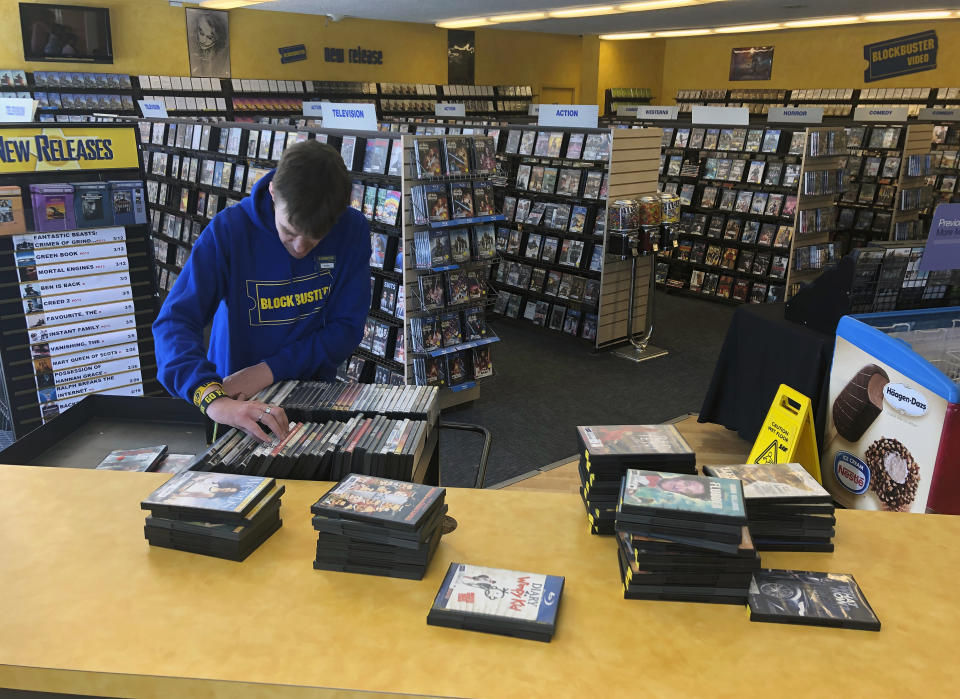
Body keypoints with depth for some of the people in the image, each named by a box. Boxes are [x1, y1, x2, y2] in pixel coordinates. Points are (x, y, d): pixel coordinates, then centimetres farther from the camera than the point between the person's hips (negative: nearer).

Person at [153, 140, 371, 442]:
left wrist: (270, 369, -20)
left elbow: (346, 327, -8)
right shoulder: (228, 230, -18)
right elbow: (175, 321, -26)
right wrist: (214, 398, -44)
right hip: (236, 394, -1)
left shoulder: (352, 230, -12)